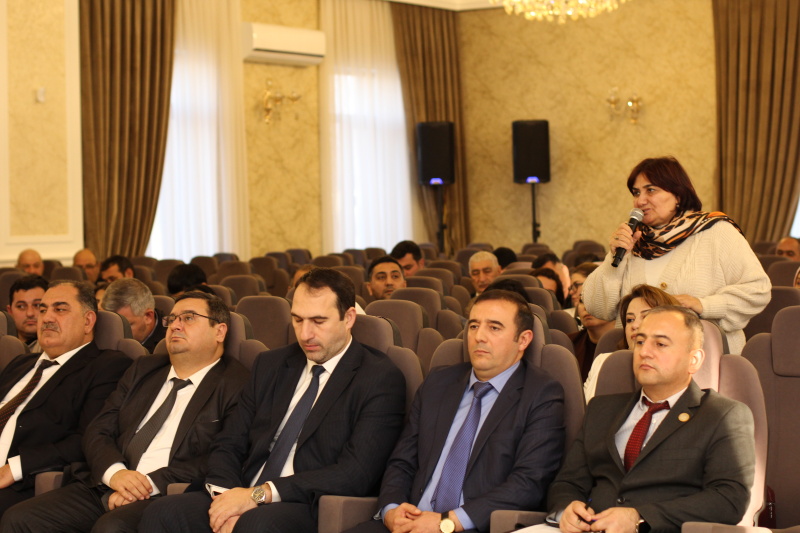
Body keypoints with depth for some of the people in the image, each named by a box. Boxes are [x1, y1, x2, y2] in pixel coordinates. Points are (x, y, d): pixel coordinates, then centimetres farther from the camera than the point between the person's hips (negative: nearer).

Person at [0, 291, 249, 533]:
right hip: (104, 487, 6)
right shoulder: (143, 370, 23)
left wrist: (152, 484, -16)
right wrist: (114, 472, -7)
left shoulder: (237, 384, 3)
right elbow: (98, 432, 15)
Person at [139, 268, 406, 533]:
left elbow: (355, 475, -13)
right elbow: (229, 445, 14)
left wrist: (260, 494, -16)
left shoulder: (381, 380, -3)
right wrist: (226, 495, -9)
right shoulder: (271, 365, 17)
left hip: (314, 511, -5)